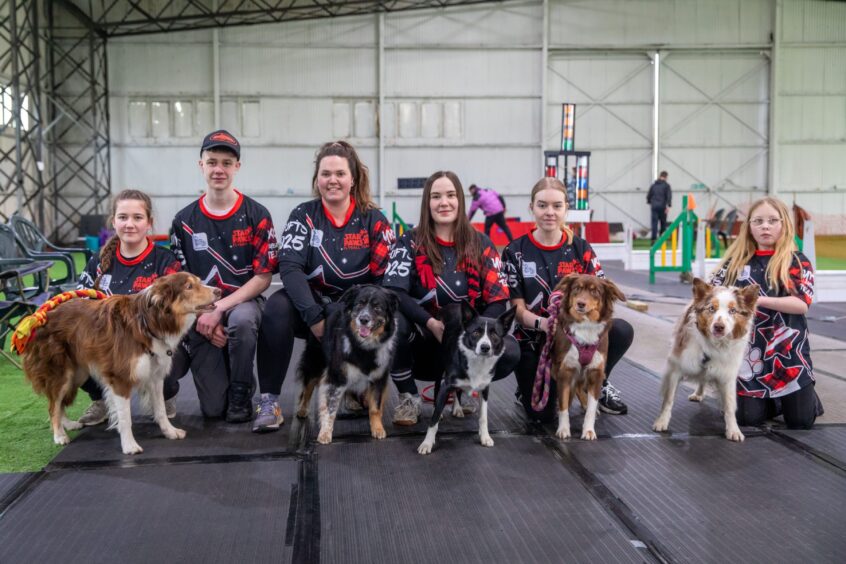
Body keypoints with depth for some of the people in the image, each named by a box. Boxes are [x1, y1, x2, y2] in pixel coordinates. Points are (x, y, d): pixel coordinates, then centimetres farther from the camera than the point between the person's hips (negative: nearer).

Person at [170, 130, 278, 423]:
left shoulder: (256, 215, -3)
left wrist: (220, 309, -17)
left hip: (243, 301, -1)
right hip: (200, 312, 2)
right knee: (212, 408, -9)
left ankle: (242, 393, -14)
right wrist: (200, 316, -9)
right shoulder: (184, 220, 4)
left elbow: (263, 277, -7)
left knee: (241, 319, -41)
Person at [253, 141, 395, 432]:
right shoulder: (303, 215, -2)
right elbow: (289, 266, -15)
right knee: (277, 307, -31)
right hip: (311, 304, 0)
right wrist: (314, 316, -28)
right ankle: (269, 400, -21)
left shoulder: (373, 219, -1)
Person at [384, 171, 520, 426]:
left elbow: (499, 300, -3)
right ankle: (409, 397, -6)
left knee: (509, 352, -27)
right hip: (422, 341, -1)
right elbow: (392, 292, -16)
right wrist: (432, 324, -29)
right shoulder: (410, 242, -2)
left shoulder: (481, 244, 2)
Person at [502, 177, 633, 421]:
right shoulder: (515, 252, -5)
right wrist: (542, 323, -29)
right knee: (543, 414, -16)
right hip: (533, 339, -2)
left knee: (621, 330, -26)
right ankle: (529, 388, 23)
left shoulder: (581, 248, 0)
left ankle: (598, 385, 4)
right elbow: (518, 308, -8)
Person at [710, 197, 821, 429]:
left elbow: (802, 304, -13)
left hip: (787, 348, -2)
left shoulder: (798, 262, -2)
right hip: (748, 348, 2)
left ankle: (804, 397, 36)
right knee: (748, 417, -1)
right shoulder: (737, 261, 6)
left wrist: (759, 300, -22)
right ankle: (775, 401, 32)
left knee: (800, 421, 0)